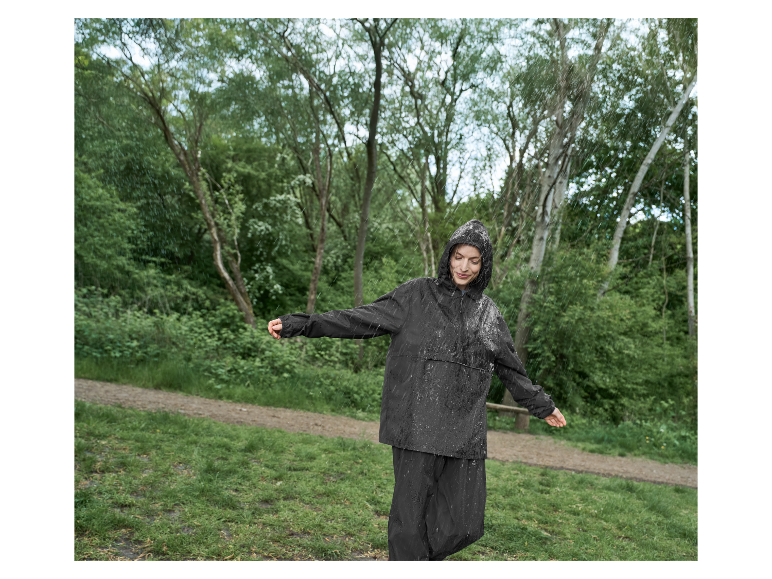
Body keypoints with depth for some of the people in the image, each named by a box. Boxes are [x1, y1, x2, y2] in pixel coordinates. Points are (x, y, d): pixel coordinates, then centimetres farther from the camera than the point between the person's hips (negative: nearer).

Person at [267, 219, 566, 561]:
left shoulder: (488, 313, 13)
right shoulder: (417, 295, 4)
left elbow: (510, 368, 23)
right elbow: (362, 319, -2)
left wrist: (542, 406, 31)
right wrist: (298, 324, -10)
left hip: (465, 430, 3)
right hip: (418, 424, -3)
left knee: (465, 523, 3)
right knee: (411, 511, -1)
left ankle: (426, 553, 33)